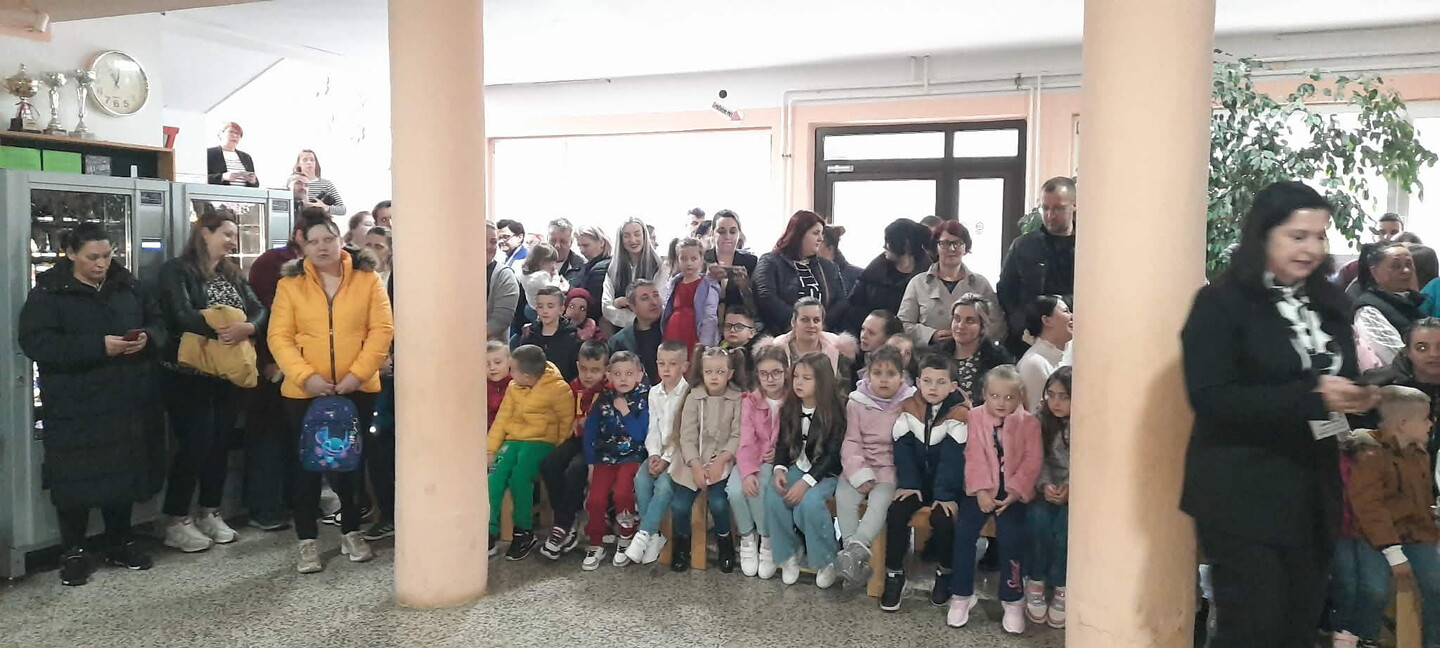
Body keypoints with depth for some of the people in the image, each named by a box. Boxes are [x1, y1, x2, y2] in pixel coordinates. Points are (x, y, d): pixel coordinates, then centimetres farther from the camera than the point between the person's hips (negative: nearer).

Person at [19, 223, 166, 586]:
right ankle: (73, 552, 16)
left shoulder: (128, 286, 9)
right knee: (77, 476, 1)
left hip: (126, 401, 4)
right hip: (75, 406, -4)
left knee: (125, 471, 11)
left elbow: (157, 321, 16)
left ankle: (120, 543, 25)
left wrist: (147, 337, -9)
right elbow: (36, 343, -15)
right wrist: (99, 347, -23)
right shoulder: (48, 293, -6)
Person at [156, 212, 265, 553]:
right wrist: (220, 332, -33)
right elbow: (183, 314, -22)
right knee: (195, 445, -5)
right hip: (188, 375, -6)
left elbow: (259, 310, 2)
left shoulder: (233, 275, 13)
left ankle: (210, 513, 24)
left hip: (226, 374, 7)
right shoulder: (177, 270, -7)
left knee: (221, 443, 10)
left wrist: (246, 327, -20)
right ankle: (176, 522, 8)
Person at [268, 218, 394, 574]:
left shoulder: (367, 279, 1)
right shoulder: (290, 284, 0)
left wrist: (358, 373, -15)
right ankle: (307, 541, 18)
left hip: (357, 388, 1)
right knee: (309, 463, 7)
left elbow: (382, 329, -5)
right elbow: (279, 337, -5)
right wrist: (306, 376, -18)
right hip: (305, 391, 0)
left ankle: (351, 532, 26)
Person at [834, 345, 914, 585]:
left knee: (880, 501, -27)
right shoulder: (857, 402, 4)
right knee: (843, 496, -22)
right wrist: (859, 474, -12)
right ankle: (851, 545, -18)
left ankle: (857, 546, -29)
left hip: (891, 467, -2)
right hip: (861, 465, 2)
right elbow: (852, 441, 0)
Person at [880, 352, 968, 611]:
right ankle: (894, 574, -4)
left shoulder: (959, 413, -13)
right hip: (916, 481, 3)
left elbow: (953, 457, -18)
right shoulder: (909, 407, -3)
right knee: (896, 513, -20)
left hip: (946, 484, -3)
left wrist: (945, 494, -24)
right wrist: (908, 483, -14)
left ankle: (945, 572, 1)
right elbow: (903, 447, -5)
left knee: (942, 518, -26)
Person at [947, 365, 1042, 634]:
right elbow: (975, 457, -5)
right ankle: (961, 595, 2)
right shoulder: (976, 417, 3)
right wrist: (981, 490, -15)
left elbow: (1032, 461, -5)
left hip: (1013, 491, -1)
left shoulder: (1028, 423, 1)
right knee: (964, 531, -15)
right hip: (982, 488, 1)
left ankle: (1012, 601, 0)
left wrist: (1015, 492, -15)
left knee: (1010, 536, -19)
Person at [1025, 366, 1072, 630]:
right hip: (1049, 488, 2)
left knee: (1065, 524, -30)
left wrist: (1072, 489, -23)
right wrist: (1045, 485, -17)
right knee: (1039, 517, -28)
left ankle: (1062, 590, -13)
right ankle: (1035, 583, -12)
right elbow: (1038, 460, 1)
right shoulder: (1041, 418, 1)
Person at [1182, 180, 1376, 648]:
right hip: (1242, 494, -6)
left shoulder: (1330, 303, 9)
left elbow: (1340, 379, 16)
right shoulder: (1221, 302, -10)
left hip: (1313, 491, 6)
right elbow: (1210, 398, -18)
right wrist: (1310, 397, -24)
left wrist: (1357, 397, -7)